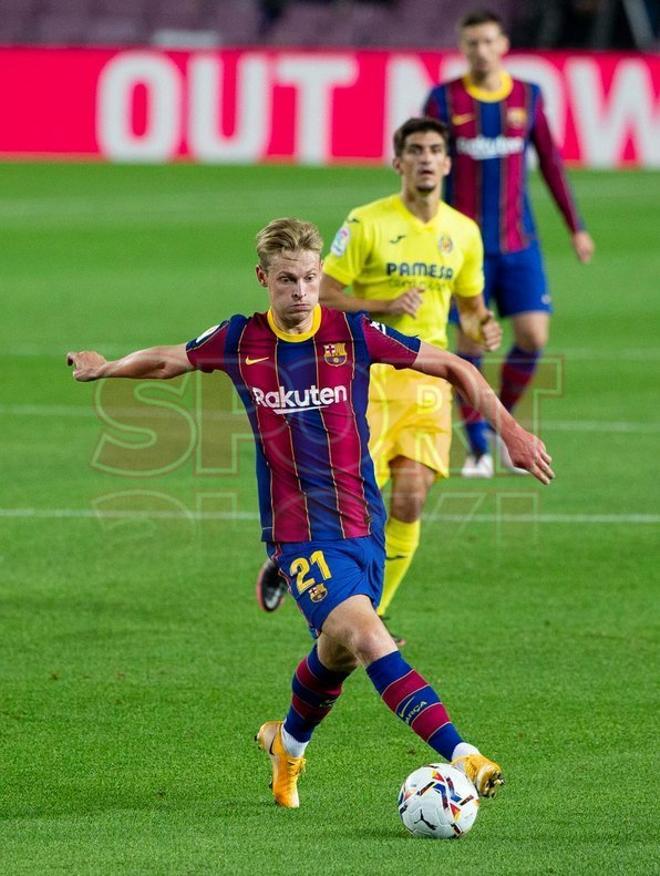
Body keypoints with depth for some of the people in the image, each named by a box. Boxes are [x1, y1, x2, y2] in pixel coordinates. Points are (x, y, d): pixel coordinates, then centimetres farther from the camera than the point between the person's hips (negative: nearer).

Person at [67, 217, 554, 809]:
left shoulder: (354, 334, -2)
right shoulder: (239, 342, 1)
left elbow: (453, 368, 5)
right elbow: (168, 361, 23)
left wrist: (508, 429, 1)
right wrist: (107, 368, 22)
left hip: (363, 523, 3)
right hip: (299, 531, -2)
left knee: (339, 651, 12)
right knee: (365, 633, -23)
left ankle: (288, 742, 45)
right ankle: (461, 754, -32)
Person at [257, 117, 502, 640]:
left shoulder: (464, 233, 8)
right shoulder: (367, 223, -7)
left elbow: (470, 304, 20)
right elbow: (322, 296, -6)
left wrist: (482, 328, -3)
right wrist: (384, 307, -19)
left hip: (428, 378, 4)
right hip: (370, 375, -4)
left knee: (411, 502, -7)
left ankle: (374, 614, 9)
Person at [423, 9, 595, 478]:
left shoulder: (528, 97, 5)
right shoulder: (444, 100, -1)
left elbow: (551, 162, 12)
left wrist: (576, 227, 12)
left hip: (518, 241, 2)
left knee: (534, 335, -9)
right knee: (470, 343, -3)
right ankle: (478, 447, 9)